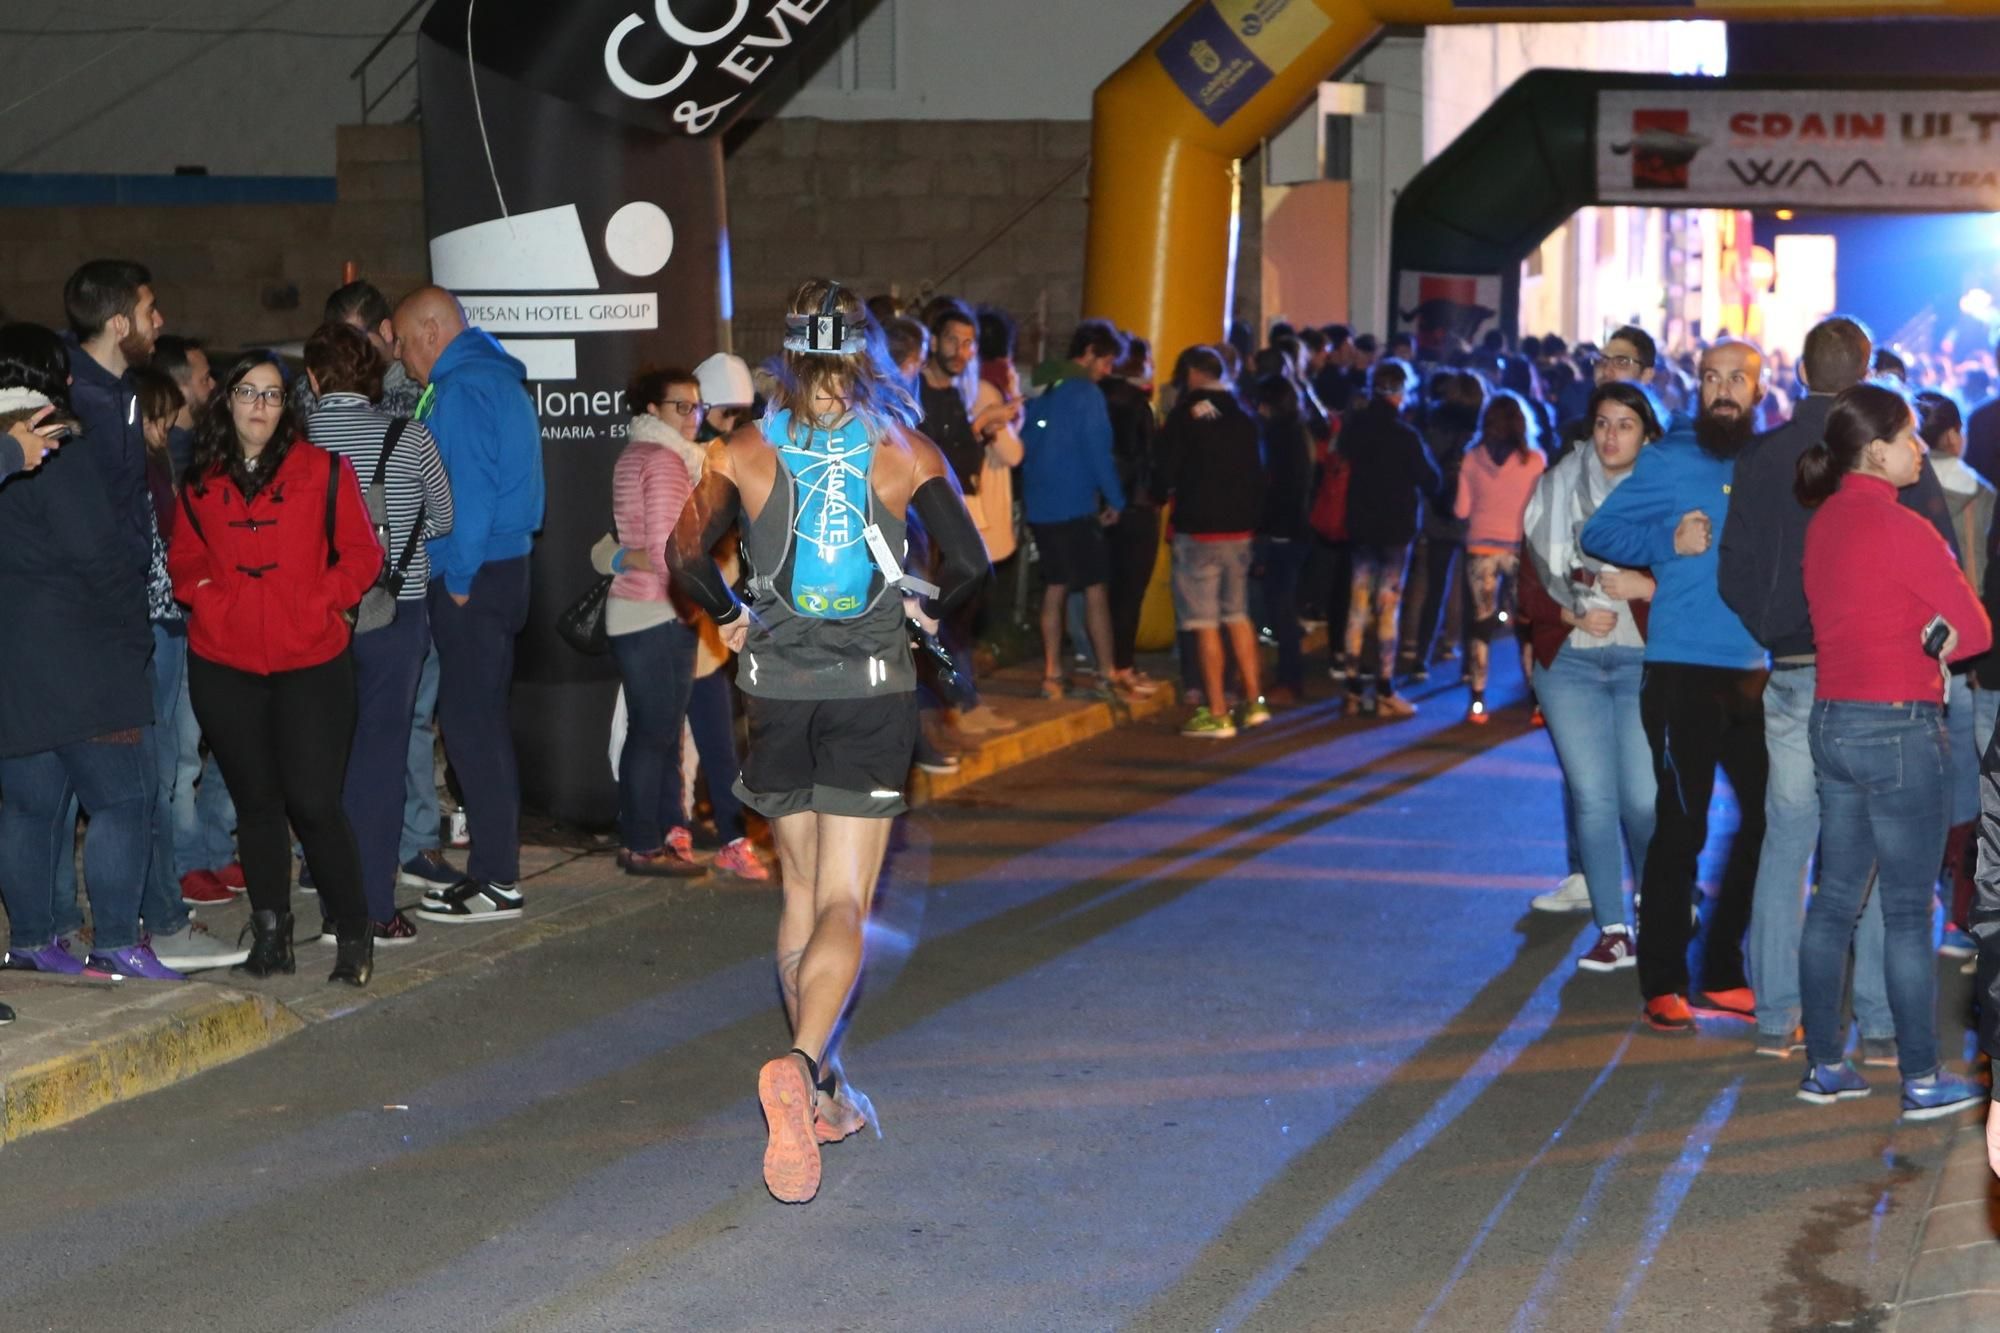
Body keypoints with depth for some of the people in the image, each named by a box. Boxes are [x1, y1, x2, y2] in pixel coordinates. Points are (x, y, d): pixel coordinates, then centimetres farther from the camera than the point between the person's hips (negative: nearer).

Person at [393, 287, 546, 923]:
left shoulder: (462, 389, -13)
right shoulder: (500, 379, 17)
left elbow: (471, 489, -20)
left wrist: (458, 578, -13)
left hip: (473, 583, -10)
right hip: (505, 567, 10)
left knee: (471, 726, -6)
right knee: (483, 722, 14)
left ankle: (496, 881, -4)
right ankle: (495, 865, 20)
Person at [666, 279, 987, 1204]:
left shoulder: (744, 453, -2)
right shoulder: (903, 452, -5)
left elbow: (686, 555, -11)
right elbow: (969, 561, -12)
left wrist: (731, 619, 7)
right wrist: (927, 612, 7)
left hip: (777, 687, 2)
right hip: (871, 692, -2)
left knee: (801, 892, 17)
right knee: (843, 907, -4)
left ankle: (822, 1093, 23)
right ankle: (801, 1065, -29)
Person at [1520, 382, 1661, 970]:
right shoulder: (1556, 492, 8)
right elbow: (1531, 587, 6)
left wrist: (1646, 587, -16)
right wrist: (1573, 614, -10)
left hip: (1642, 661, -2)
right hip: (1569, 661, 2)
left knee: (1644, 800, -8)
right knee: (1592, 798, -3)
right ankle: (1613, 931, 5)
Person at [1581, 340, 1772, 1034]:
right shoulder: (1668, 461, -3)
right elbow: (1598, 533, -2)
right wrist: (1668, 545, -15)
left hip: (1753, 670, 6)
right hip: (1682, 669, -5)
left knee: (1769, 818, 9)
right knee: (1681, 825, -3)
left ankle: (1723, 974, 22)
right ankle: (1663, 985, 5)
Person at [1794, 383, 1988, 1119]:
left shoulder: (1824, 522, 8)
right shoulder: (1902, 529, -16)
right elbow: (1976, 630, -12)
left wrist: (1914, 645, -1)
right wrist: (1931, 644, 4)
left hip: (1832, 720, 8)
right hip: (1899, 727, -8)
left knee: (1835, 898, 12)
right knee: (1909, 910, -1)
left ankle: (1824, 1065, 18)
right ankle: (1922, 1080, 4)